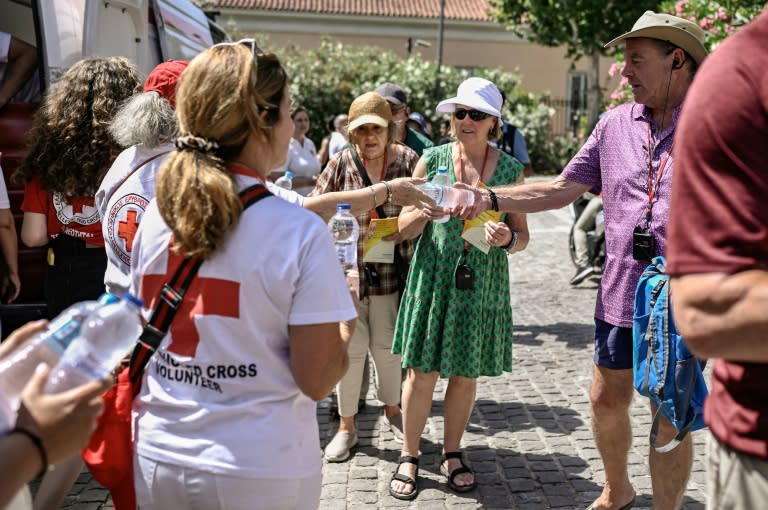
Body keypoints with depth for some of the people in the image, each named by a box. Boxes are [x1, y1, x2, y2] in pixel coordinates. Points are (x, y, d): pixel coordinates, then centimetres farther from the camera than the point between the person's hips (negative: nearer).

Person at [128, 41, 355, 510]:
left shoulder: (157, 213, -3)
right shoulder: (301, 232, -18)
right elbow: (316, 381, -15)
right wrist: (345, 326, 4)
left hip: (156, 458, 4)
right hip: (259, 471, -4)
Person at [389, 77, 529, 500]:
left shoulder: (509, 169, 2)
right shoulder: (432, 160, 0)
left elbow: (522, 235, 5)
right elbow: (405, 227, 2)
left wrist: (507, 239, -18)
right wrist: (423, 214, -20)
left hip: (483, 284, 1)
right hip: (434, 278, -1)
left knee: (466, 374, 11)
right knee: (422, 371, 3)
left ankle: (452, 454, 30)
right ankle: (409, 457, 19)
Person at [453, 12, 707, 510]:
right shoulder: (615, 124, 6)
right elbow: (562, 188, 10)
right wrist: (490, 198, 2)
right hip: (620, 297, 5)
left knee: (671, 422, 6)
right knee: (607, 400, 17)